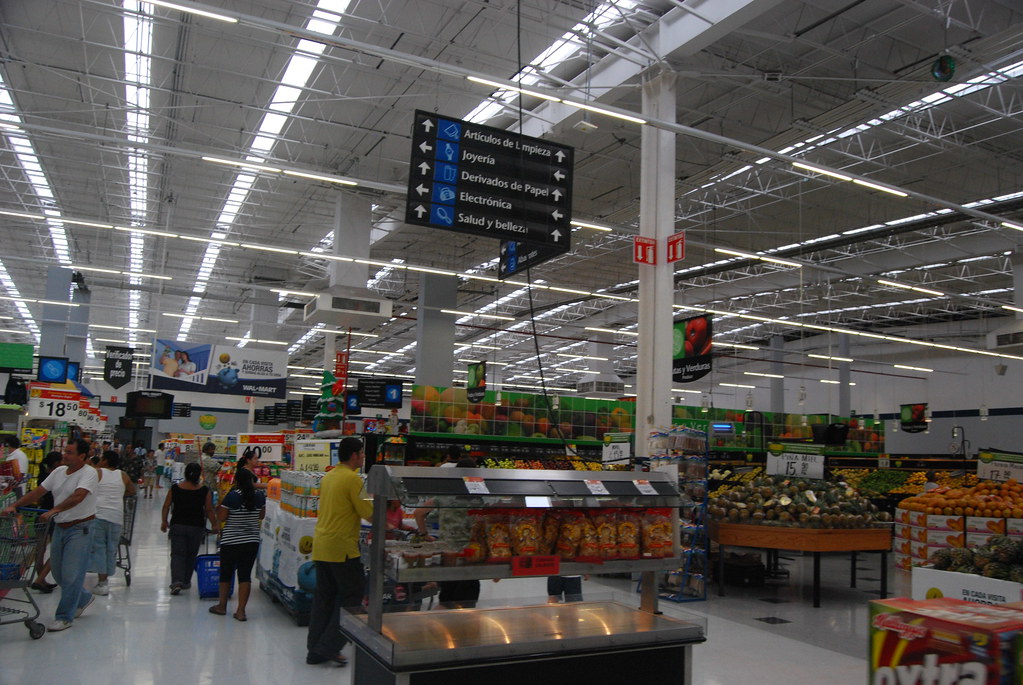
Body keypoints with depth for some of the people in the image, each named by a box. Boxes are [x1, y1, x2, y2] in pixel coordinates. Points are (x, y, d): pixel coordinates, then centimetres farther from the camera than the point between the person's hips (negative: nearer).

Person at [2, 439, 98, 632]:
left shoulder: (89, 473, -15)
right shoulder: (58, 472, 9)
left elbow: (78, 496, -29)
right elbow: (38, 492, 9)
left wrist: (54, 511, -38)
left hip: (80, 528, -8)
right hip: (60, 527, 8)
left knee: (70, 575, -7)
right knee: (59, 573, 16)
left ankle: (64, 617, 4)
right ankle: (83, 599, 36)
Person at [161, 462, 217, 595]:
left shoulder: (174, 488, -4)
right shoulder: (204, 491, -8)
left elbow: (166, 506, 0)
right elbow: (209, 510, -6)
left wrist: (164, 521, 13)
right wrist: (215, 525, 7)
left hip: (177, 525, 0)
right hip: (197, 527, 0)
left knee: (177, 554, 4)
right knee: (191, 555, 15)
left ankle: (177, 581, -13)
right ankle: (186, 581, 25)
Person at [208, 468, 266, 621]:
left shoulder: (232, 496, -14)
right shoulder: (259, 496, -2)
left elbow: (221, 517, -10)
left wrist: (220, 505, 5)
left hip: (231, 541, -3)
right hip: (252, 541, 3)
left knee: (226, 573, 15)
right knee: (245, 575, 4)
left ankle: (222, 606, 29)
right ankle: (241, 611, 2)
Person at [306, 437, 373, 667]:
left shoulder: (328, 476, 12)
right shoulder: (352, 478, -14)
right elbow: (367, 512, -14)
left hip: (320, 545, 9)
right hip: (342, 546, -9)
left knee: (323, 597, 15)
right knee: (351, 597, 3)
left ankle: (314, 648, 20)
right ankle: (328, 648, 3)